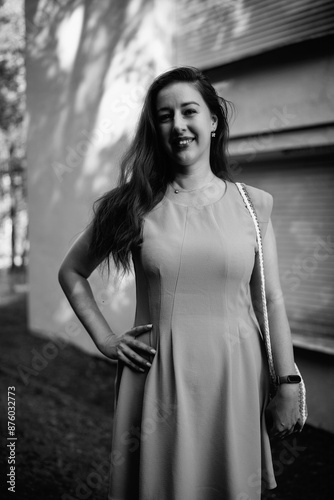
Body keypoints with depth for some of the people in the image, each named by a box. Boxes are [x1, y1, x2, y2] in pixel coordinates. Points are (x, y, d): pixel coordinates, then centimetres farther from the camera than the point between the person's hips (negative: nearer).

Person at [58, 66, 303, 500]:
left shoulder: (254, 204, 2)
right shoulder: (134, 205, 0)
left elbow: (271, 300, 3)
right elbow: (72, 273, 10)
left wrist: (288, 386, 1)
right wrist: (105, 339, 2)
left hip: (235, 377, 1)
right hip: (158, 379, 0)